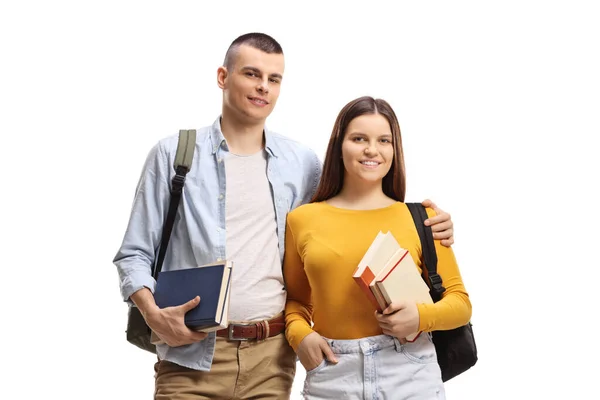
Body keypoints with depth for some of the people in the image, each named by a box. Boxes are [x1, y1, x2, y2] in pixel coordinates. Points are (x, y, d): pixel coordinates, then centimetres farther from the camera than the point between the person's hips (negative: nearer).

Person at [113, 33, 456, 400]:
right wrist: (153, 313, -14)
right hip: (192, 355, -2)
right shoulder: (173, 154, 1)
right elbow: (135, 254, 3)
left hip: (272, 359, 2)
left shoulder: (301, 163, 7)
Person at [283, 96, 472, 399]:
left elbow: (459, 302, 4)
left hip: (410, 375, 0)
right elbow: (294, 298, 13)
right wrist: (298, 333, -6)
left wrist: (422, 316, -15)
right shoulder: (302, 220, 4)